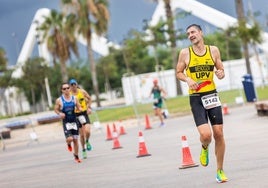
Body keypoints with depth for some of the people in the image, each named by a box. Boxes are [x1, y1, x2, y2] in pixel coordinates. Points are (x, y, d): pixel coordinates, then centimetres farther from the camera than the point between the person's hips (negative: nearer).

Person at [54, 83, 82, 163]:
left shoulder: (74, 98, 1)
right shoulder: (59, 100, -7)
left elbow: (79, 107, 8)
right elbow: (56, 109, 3)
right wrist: (60, 113, -17)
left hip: (74, 121, 3)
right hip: (66, 122, -3)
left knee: (75, 140, 6)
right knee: (70, 139, -18)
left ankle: (76, 156, 22)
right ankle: (68, 144, 21)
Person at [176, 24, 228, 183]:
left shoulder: (213, 50, 3)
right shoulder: (185, 53, -2)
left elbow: (221, 70, 13)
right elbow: (179, 73, 7)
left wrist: (221, 74, -10)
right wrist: (188, 79, -13)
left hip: (212, 95, 2)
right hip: (196, 98, -2)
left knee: (219, 134, 2)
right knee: (206, 134, -18)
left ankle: (220, 171, 18)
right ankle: (205, 148, 21)